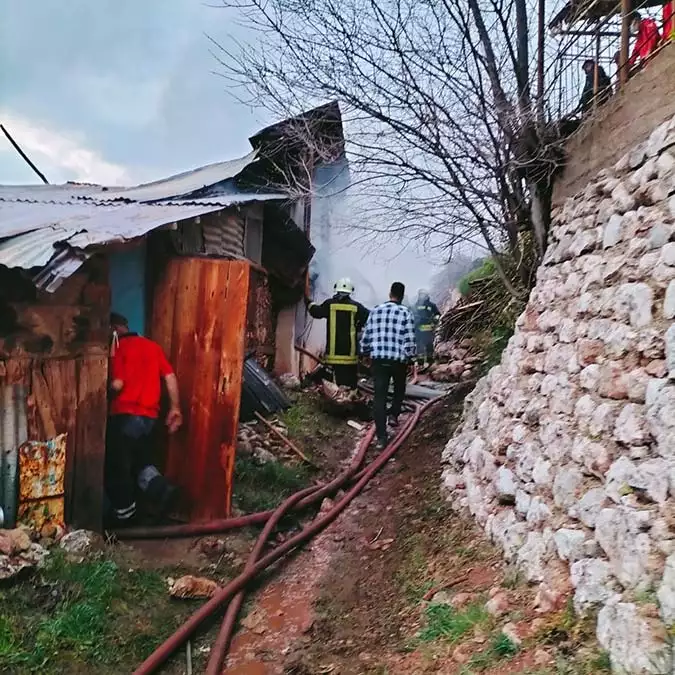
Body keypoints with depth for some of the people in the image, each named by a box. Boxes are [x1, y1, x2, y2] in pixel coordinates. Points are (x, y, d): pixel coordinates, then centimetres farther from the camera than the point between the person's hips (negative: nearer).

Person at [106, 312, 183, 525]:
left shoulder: (118, 348, -6)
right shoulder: (152, 345, 13)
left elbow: (117, 384, -16)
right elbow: (170, 376, 8)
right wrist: (175, 408, 9)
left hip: (125, 415, -7)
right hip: (149, 415, 7)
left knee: (117, 466, 8)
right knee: (139, 461, 21)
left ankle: (123, 515, 18)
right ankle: (161, 488, -3)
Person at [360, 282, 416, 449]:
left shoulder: (375, 311, 5)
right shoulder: (406, 313, -4)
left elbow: (366, 336, 6)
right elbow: (409, 340, -9)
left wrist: (366, 352, 21)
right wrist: (409, 356, 6)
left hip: (378, 359, 2)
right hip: (399, 359, -2)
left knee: (379, 396, 2)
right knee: (399, 388, 29)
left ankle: (381, 437, 0)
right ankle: (394, 414, 19)